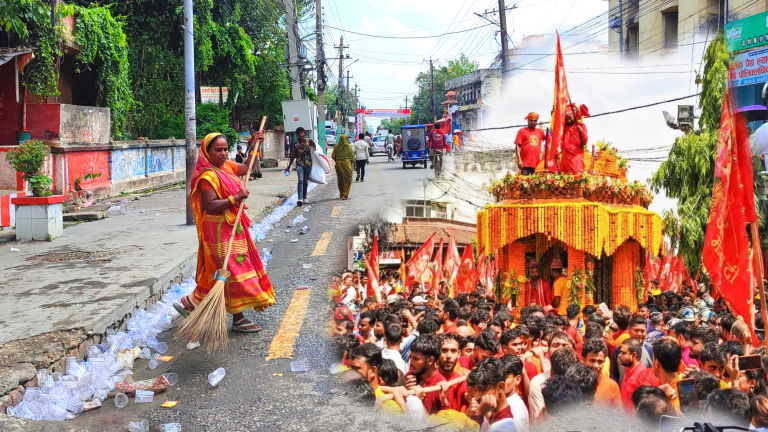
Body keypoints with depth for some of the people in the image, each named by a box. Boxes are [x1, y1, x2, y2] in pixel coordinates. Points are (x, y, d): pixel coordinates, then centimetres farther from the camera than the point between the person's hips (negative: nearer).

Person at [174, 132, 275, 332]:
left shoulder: (227, 166, 9)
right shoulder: (208, 176, -19)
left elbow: (247, 167, 25)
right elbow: (210, 206, -27)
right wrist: (235, 198, -29)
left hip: (232, 226, 10)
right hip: (219, 230, -10)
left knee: (215, 269, 16)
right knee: (234, 269, -6)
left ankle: (191, 302, 29)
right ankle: (238, 319, 2)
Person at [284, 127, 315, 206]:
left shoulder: (309, 142, 1)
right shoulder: (295, 144, 3)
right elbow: (293, 156, 11)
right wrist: (289, 167, 13)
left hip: (308, 164, 1)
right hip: (299, 164, -1)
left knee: (306, 181, 10)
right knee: (301, 180, -17)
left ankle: (304, 197, 26)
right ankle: (300, 199, -26)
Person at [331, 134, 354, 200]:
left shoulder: (337, 147, 0)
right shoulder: (348, 146, -9)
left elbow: (333, 156, -1)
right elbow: (351, 156, -7)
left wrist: (337, 161, 14)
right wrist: (351, 161, 12)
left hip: (338, 163, 4)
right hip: (346, 163, -4)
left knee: (340, 179, 15)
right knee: (347, 179, 2)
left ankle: (341, 194, 24)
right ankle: (345, 195, -5)